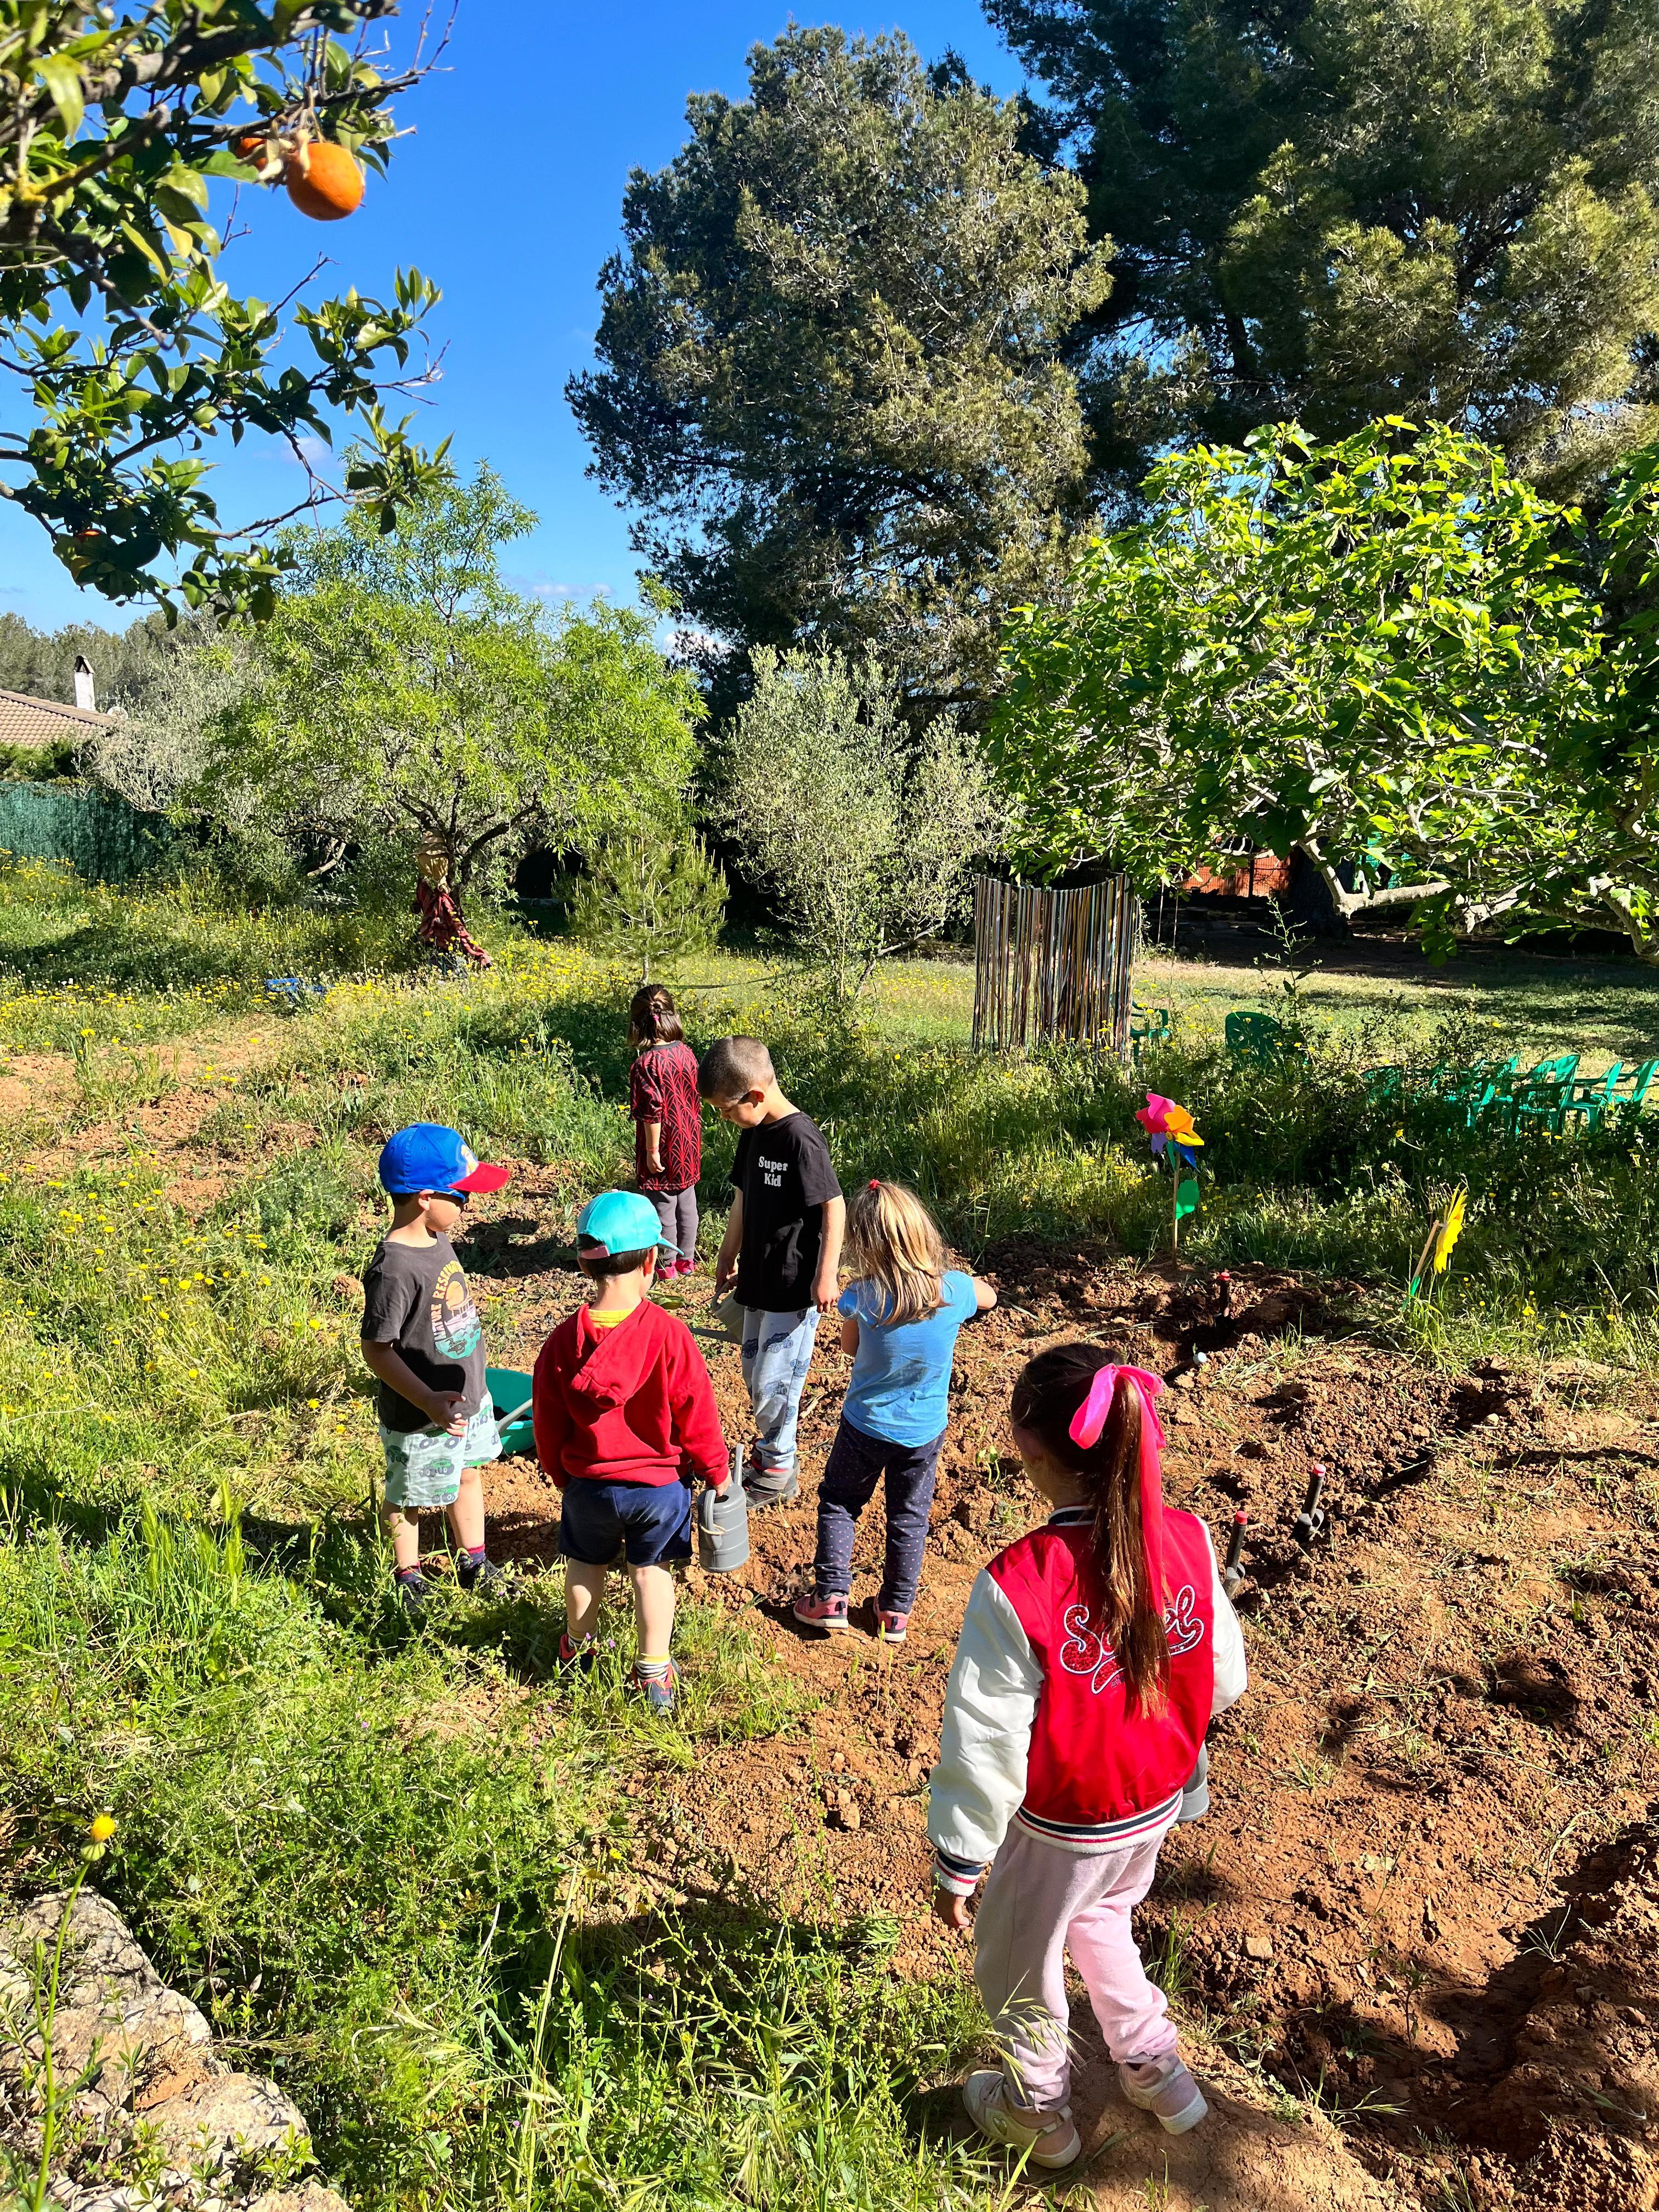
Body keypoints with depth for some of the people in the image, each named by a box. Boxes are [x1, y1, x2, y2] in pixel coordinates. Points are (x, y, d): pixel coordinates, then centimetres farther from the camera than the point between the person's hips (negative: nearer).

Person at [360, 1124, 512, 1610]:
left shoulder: (438, 1241, -2)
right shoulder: (395, 1269, -29)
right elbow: (377, 1351, -25)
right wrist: (429, 1401, -31)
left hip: (468, 1397, 8)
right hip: (421, 1416, -8)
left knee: (467, 1474, 23)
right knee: (408, 1497, 14)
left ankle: (474, 1563, 43)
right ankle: (408, 1578, 36)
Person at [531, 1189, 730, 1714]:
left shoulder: (564, 1341, -15)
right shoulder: (669, 1334, -24)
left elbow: (548, 1421, -4)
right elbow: (696, 1412, -15)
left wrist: (561, 1474, 15)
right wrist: (716, 1470, 2)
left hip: (588, 1483, 2)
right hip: (659, 1481, -2)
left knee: (585, 1565, 25)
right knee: (651, 1571, 16)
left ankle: (579, 1647, 46)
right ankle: (655, 1675, 26)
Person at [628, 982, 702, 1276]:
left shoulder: (646, 1064, -22)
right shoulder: (686, 1053, -3)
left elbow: (652, 1112, -22)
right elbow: (696, 1096, 6)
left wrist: (652, 1150, -14)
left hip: (662, 1145, -6)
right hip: (689, 1142, 6)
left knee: (663, 1204, 8)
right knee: (687, 1199, 17)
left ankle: (667, 1264, 22)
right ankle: (687, 1259, 30)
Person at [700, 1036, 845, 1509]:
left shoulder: (802, 1138, -22)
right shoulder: (753, 1134, 4)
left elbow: (834, 1207, -19)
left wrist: (826, 1275, -17)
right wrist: (728, 1257, 21)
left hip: (795, 1288, -8)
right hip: (758, 1281, 8)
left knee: (773, 1382, -1)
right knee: (754, 1376, 18)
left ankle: (779, 1473, 16)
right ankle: (767, 1447, 37)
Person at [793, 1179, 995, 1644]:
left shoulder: (862, 1297, -25)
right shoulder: (953, 1290, -20)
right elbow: (988, 1296, 6)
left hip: (866, 1425, -2)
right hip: (924, 1431, 2)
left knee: (838, 1503, 22)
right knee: (909, 1519, 20)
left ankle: (831, 1596, 22)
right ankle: (896, 1611, 31)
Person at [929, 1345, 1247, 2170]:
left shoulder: (1016, 1583, -33)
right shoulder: (1187, 1541, -18)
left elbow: (986, 1742, -24)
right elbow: (1223, 1677, -3)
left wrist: (958, 1862, -9)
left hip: (1059, 1830, -5)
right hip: (1157, 1807, 5)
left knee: (1018, 1968, 25)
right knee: (1101, 1916, 36)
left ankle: (1037, 2113, 49)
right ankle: (1155, 2070, 51)